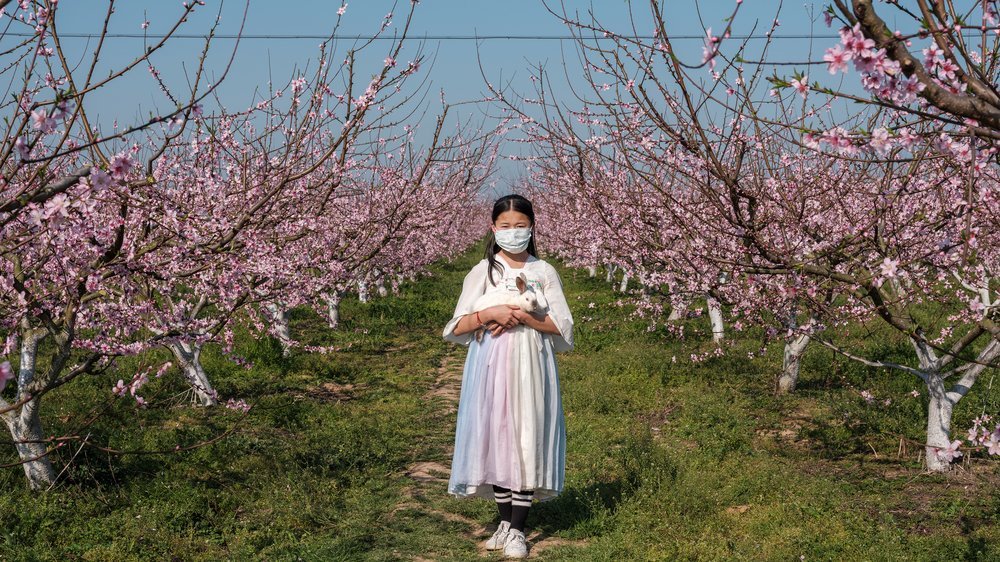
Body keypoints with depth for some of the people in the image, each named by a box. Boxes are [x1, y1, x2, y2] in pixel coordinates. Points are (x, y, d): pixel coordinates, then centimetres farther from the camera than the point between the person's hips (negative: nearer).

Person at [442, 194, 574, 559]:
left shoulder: (544, 272, 4)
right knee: (496, 439, 3)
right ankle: (505, 521, 18)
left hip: (531, 367, 0)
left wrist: (523, 317, -14)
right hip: (491, 367, 1)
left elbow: (562, 327, -2)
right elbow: (458, 327, -1)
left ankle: (517, 530, 5)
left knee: (527, 441, -2)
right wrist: (492, 314, -17)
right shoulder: (482, 272, 3)